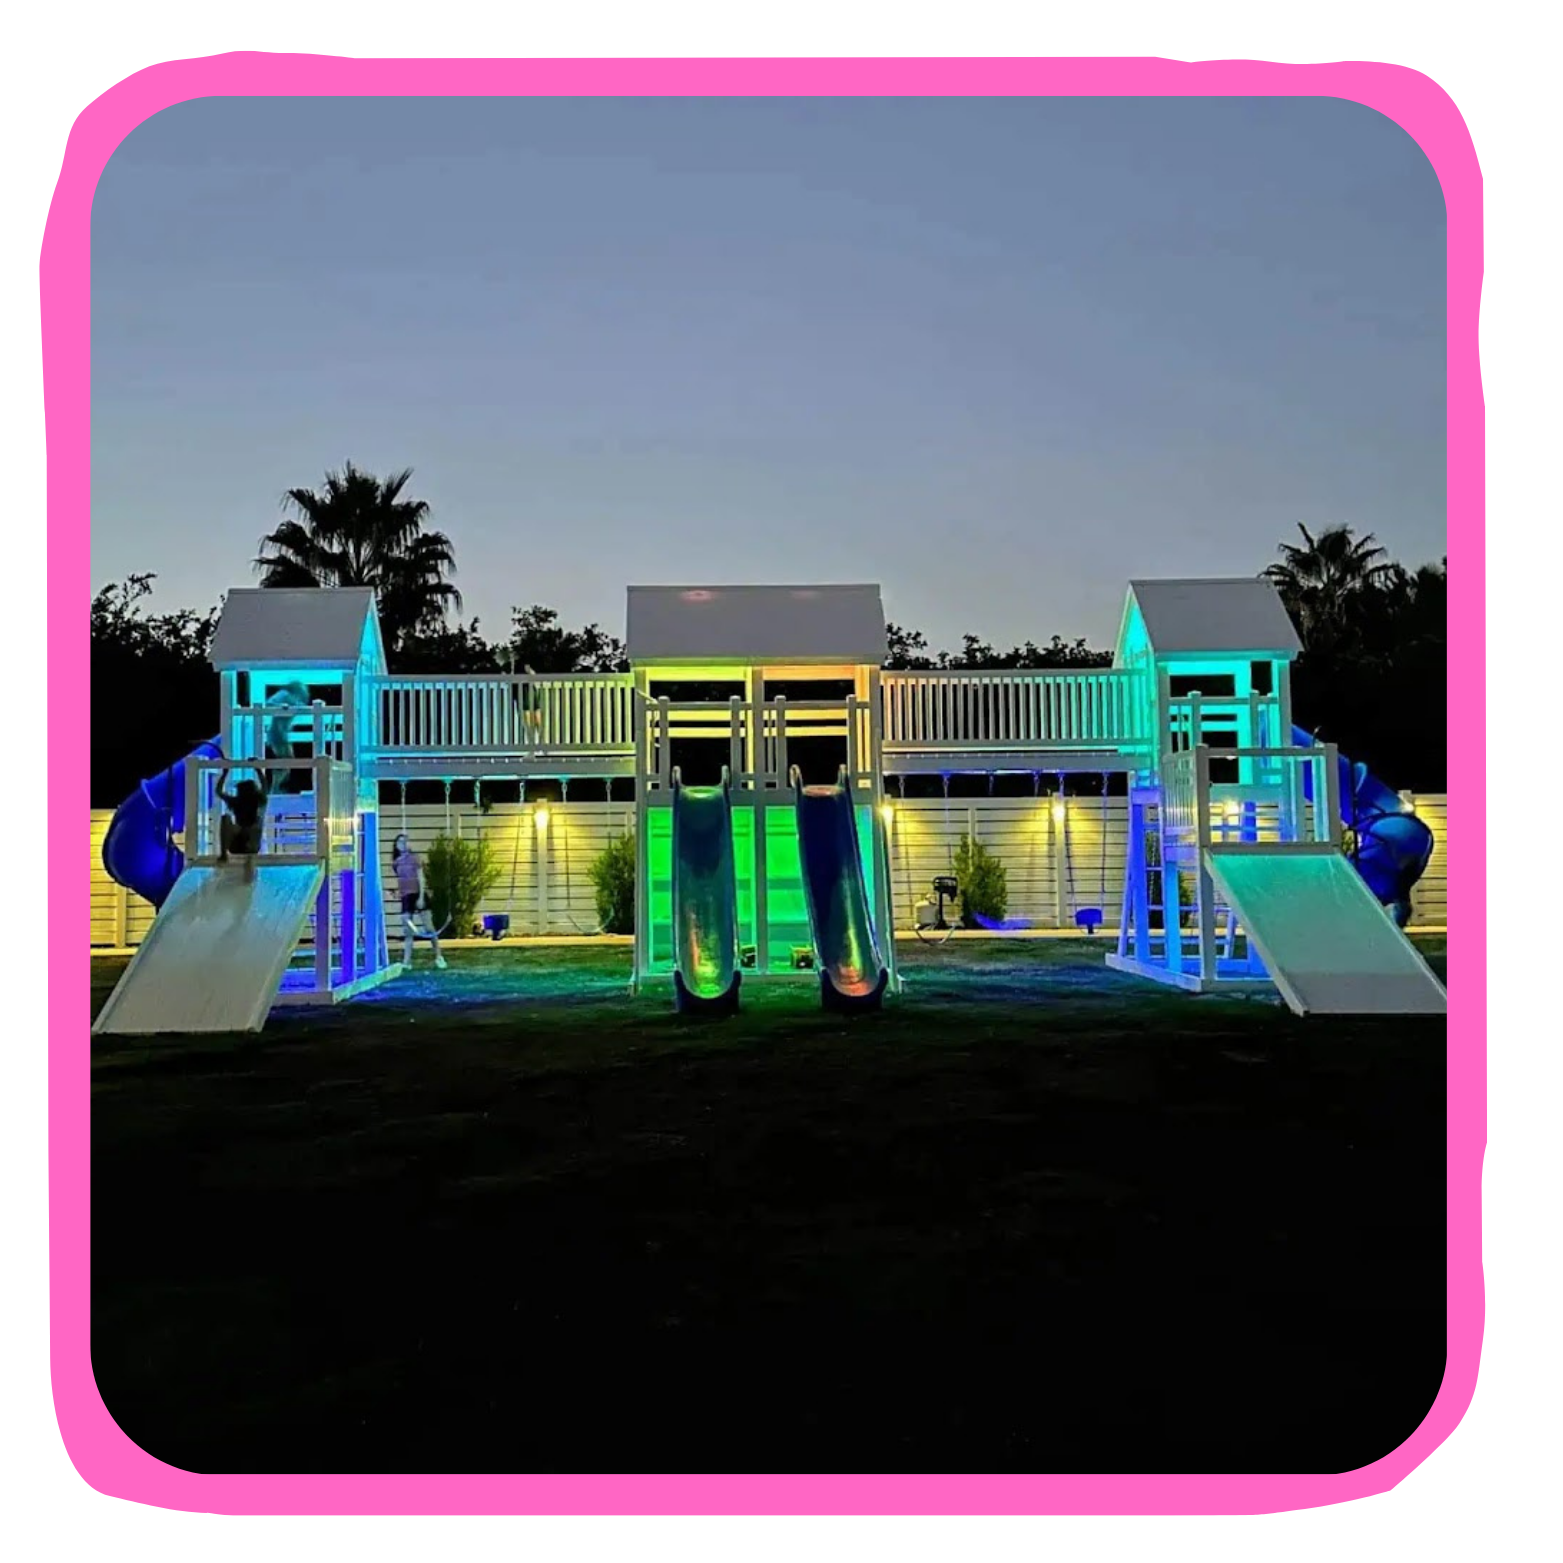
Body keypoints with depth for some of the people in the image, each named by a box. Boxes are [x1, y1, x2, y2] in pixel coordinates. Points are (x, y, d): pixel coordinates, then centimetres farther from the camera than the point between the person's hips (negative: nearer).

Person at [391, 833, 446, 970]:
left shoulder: (414, 858, -5)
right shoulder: (396, 863, 6)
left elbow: (421, 878, -7)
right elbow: (401, 880, 14)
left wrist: (421, 897, -14)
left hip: (418, 894, -3)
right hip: (406, 897, 3)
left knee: (429, 928, 0)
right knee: (407, 931, 1)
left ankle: (438, 957, 12)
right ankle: (406, 961, 2)